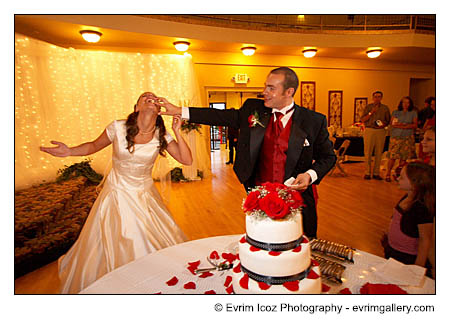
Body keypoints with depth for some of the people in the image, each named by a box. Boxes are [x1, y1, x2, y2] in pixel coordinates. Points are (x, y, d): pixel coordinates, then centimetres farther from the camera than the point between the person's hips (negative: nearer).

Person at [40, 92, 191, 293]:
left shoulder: (161, 136, -11)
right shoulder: (118, 128, -15)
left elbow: (186, 160, -13)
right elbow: (94, 146, 1)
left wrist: (177, 133, -22)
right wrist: (69, 151, -16)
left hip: (145, 195, 2)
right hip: (117, 193, -1)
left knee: (152, 243, 9)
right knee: (108, 245, 10)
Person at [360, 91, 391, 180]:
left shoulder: (385, 108, 13)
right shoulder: (368, 107, 7)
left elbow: (388, 120, 15)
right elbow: (363, 120, -1)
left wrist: (384, 125, -6)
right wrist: (371, 112, -12)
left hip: (381, 131, 2)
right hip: (369, 130, -2)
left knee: (379, 153, 1)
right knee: (368, 152, -5)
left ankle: (376, 173, 8)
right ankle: (367, 172, 1)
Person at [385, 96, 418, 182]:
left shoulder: (413, 113, 11)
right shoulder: (396, 112, 11)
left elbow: (415, 125, 2)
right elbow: (392, 123, 1)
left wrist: (404, 126, -12)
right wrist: (403, 126, -12)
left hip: (408, 137, 1)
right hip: (396, 137, -1)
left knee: (404, 157, -2)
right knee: (392, 156, -8)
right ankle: (388, 173, 1)